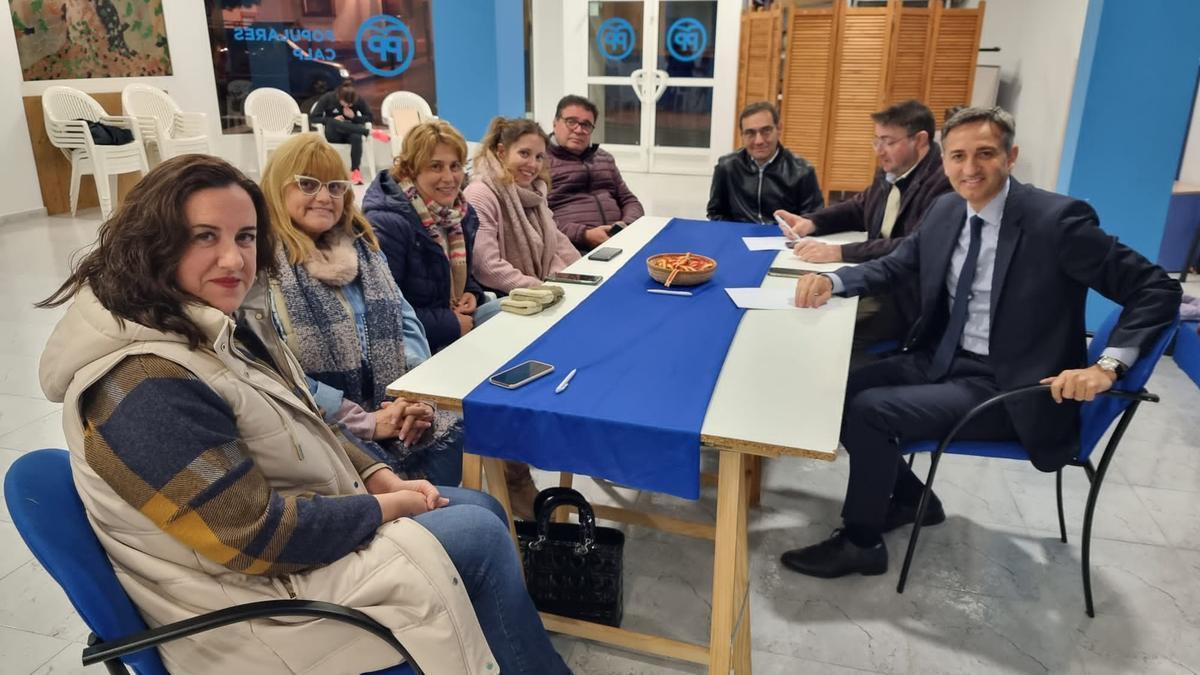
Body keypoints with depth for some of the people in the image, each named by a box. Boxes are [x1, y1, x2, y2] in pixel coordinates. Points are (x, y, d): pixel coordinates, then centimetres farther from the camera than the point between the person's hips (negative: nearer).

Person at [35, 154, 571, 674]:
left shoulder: (218, 321, 1)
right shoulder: (147, 388, -30)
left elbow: (301, 424, 11)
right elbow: (257, 536, -27)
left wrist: (378, 477, -2)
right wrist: (386, 507, -16)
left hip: (298, 513, 9)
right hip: (260, 592, -9)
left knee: (482, 508, 10)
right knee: (481, 536, -8)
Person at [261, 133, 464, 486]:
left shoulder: (361, 247, 15)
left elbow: (405, 321, 12)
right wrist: (366, 423, -16)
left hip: (393, 408, 6)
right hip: (318, 429, -6)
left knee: (458, 433, -18)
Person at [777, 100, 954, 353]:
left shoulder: (944, 183, -20)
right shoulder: (889, 171, 8)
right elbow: (858, 208, 24)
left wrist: (839, 252, -32)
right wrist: (810, 222, 4)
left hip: (909, 296, -8)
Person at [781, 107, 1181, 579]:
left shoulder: (1056, 219, -17)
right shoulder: (945, 211, 4)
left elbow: (1157, 289, -13)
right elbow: (892, 267, 14)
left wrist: (1107, 366, -26)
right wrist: (832, 281, -6)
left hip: (1004, 388, -7)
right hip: (941, 361, 7)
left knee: (868, 411, -21)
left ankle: (861, 542, 1)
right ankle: (911, 499, 19)